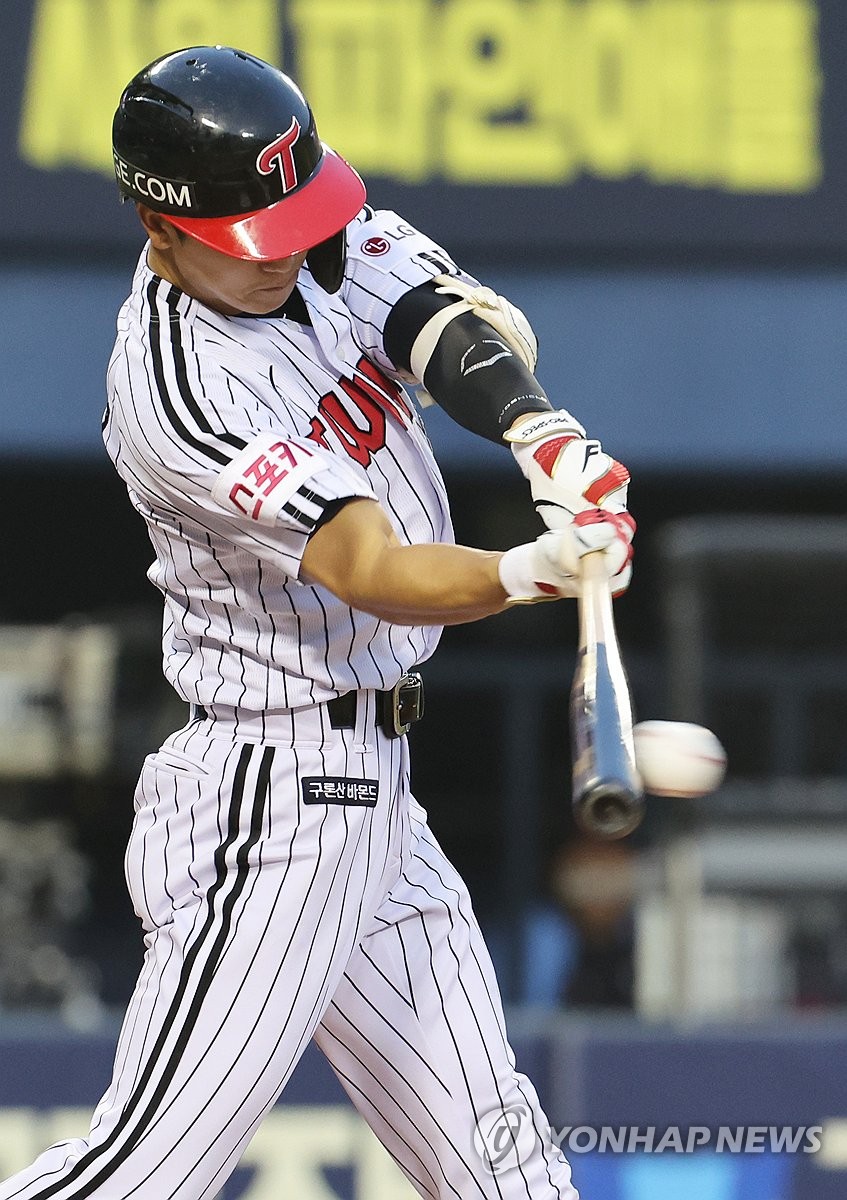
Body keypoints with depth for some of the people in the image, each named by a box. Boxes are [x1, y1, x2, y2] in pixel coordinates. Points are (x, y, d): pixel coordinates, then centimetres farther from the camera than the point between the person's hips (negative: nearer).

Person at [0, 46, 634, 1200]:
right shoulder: (175, 397, -23)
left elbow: (464, 328, -6)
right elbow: (376, 575, -30)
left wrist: (544, 434, -27)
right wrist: (529, 574, -48)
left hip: (369, 797, 9)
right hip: (272, 804, -9)